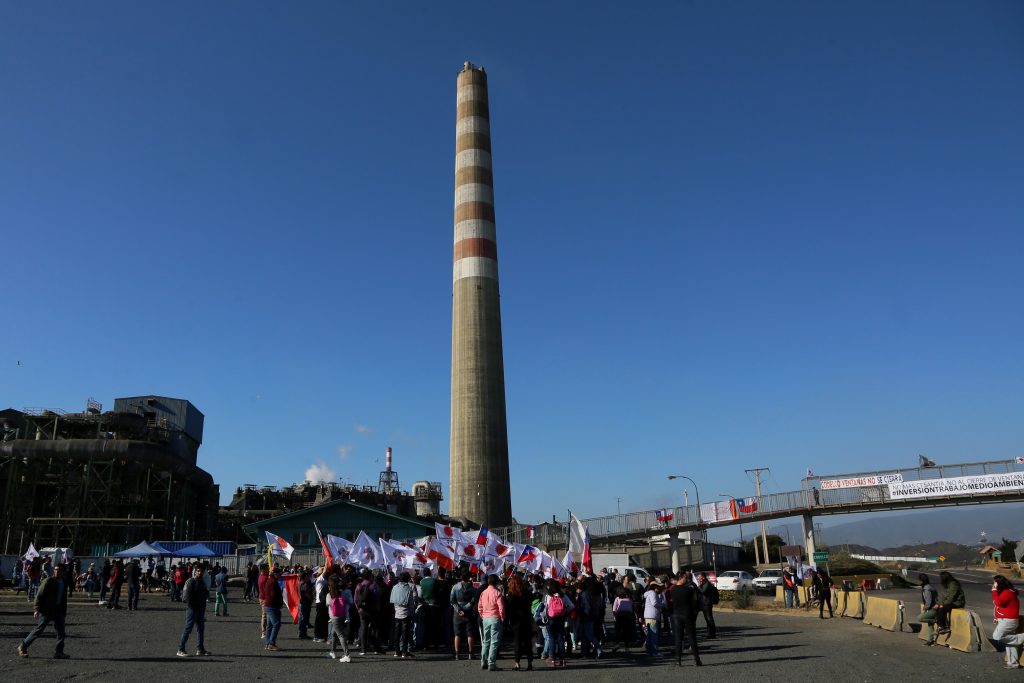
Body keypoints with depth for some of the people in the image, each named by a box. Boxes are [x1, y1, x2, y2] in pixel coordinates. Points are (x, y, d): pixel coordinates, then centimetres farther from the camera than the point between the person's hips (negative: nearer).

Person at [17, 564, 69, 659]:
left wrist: (64, 611, 17)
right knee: (38, 630, 0)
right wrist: (37, 609, -16)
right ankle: (23, 647, 21)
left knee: (61, 632, 1)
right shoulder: (48, 581, -11)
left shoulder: (63, 583, 9)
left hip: (58, 611, 6)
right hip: (46, 611, -6)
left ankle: (59, 652, 6)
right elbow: (39, 595, -11)